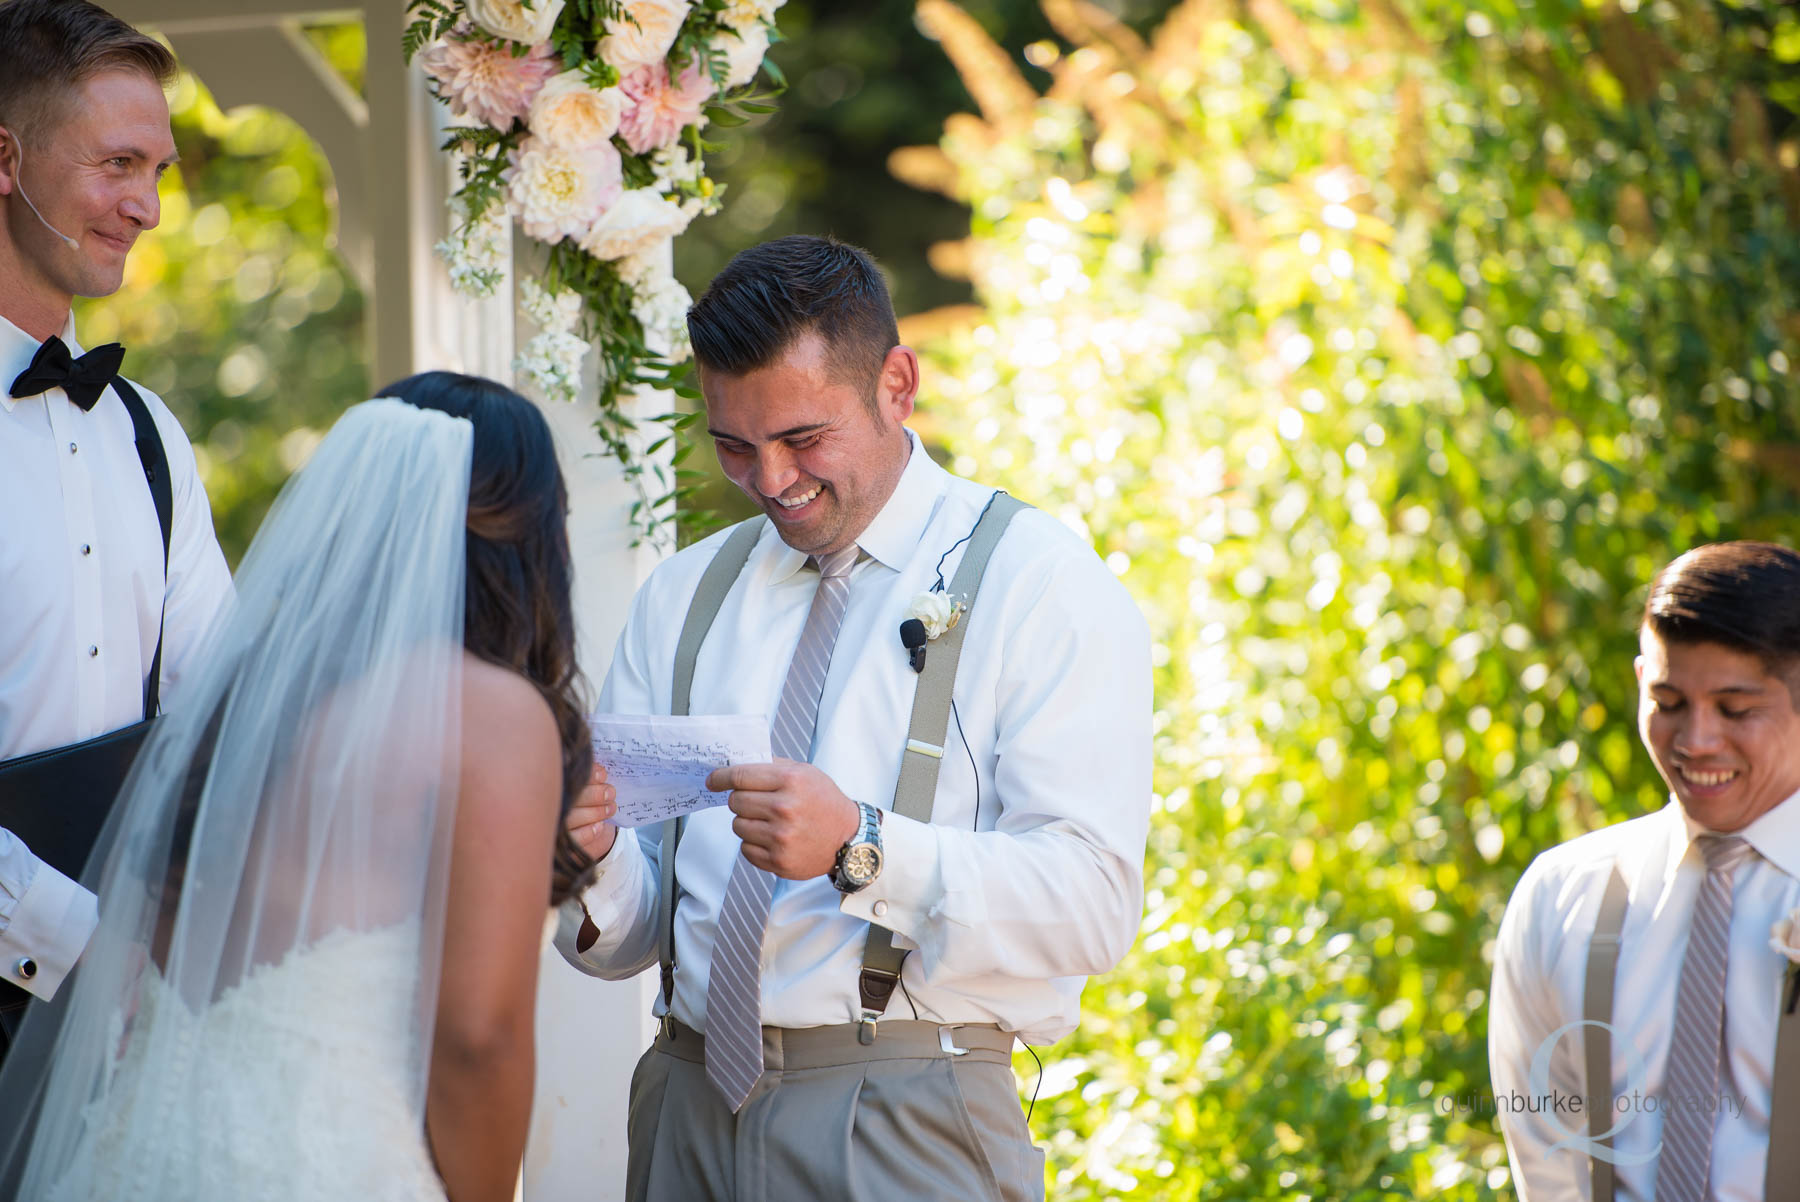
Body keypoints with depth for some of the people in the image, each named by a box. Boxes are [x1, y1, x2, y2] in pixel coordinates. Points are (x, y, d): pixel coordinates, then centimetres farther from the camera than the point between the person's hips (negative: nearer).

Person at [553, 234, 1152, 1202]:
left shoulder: (1041, 585, -1)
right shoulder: (681, 598, 15)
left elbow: (1091, 903, -13)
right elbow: (628, 938, 12)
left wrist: (860, 848, -25)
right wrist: (590, 857, -10)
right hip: (688, 1111, 4)